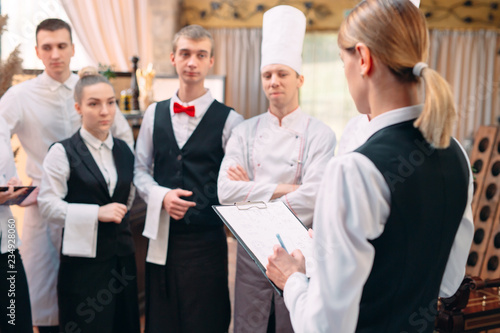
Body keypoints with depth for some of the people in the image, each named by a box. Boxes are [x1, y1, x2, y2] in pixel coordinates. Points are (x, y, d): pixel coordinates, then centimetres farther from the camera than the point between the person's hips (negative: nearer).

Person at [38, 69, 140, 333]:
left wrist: (119, 213, 9)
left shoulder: (123, 150, 10)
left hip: (121, 254, 5)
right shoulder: (62, 152, -8)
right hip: (83, 258, -5)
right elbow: (48, 206, -12)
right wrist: (97, 213, -17)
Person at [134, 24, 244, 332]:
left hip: (207, 240, -3)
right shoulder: (154, 114, 7)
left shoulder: (229, 120, -5)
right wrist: (161, 196, -7)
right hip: (162, 238, 4)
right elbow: (140, 170, 9)